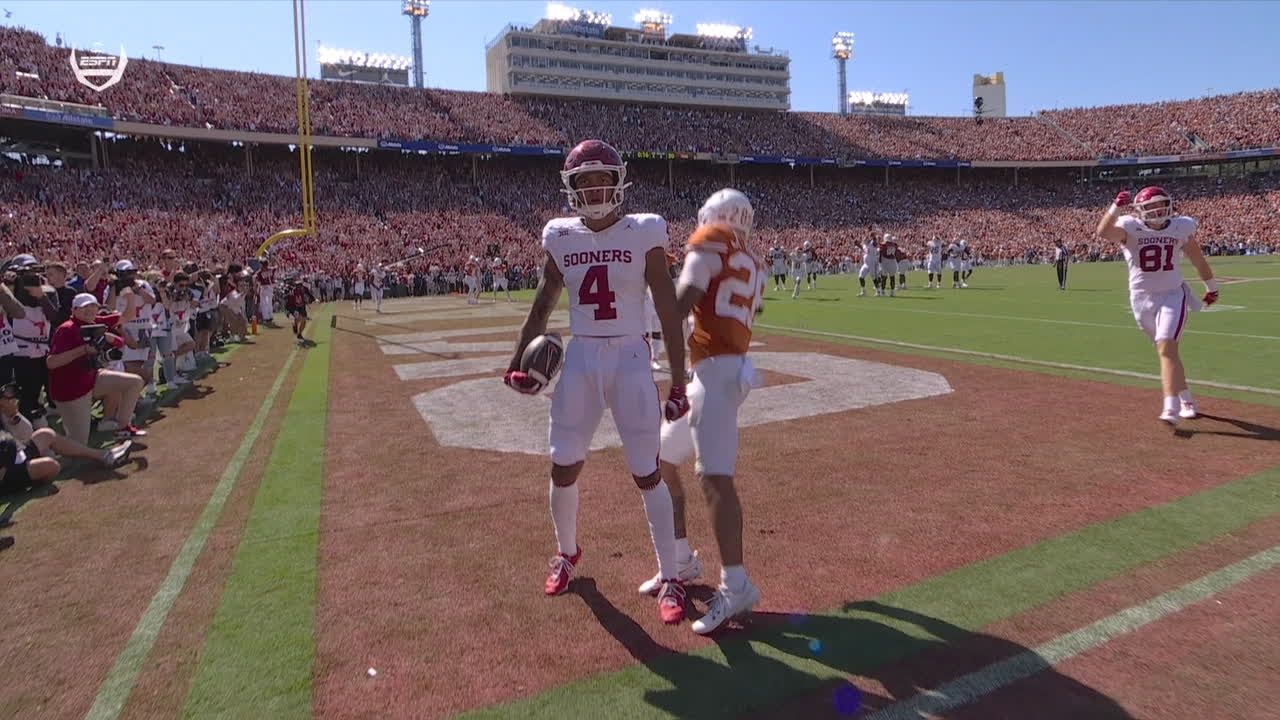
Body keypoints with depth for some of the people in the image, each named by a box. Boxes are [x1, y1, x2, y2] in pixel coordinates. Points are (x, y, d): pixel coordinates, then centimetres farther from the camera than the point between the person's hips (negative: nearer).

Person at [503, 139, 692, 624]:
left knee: (647, 474, 0)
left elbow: (668, 312, -6)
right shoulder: (561, 238, 3)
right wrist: (517, 363, 8)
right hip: (580, 360, 3)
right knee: (563, 468, 12)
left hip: (630, 360, -3)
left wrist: (678, 382, -9)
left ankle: (670, 578, 16)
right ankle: (567, 553, 39)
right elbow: (542, 307, 13)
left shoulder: (644, 234, -6)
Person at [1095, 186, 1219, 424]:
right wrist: (1117, 206, -44)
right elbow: (1103, 232, -31)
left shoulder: (1180, 228, -3)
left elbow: (1198, 259, 12)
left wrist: (1212, 287, 23)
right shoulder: (1130, 228, -9)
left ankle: (1171, 408, -21)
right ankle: (1186, 400, 30)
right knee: (1167, 351, 14)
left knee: (1166, 349, -17)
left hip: (1172, 295, -1)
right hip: (1142, 298, 1)